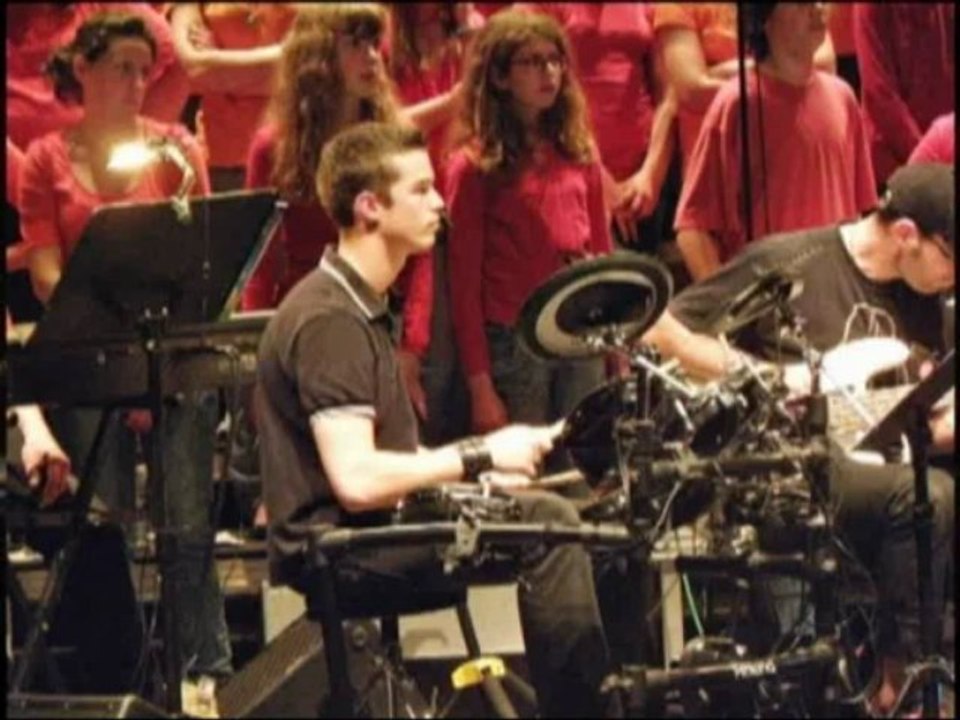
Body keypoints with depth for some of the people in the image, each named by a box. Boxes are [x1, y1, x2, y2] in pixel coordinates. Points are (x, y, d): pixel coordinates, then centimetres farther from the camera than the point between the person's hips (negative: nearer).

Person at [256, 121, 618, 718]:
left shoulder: (363, 305, 14)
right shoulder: (328, 320, -19)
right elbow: (356, 480, -27)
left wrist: (473, 467, 5)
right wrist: (478, 456, -18)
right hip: (336, 551, -10)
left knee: (546, 514, 9)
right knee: (545, 526, -16)